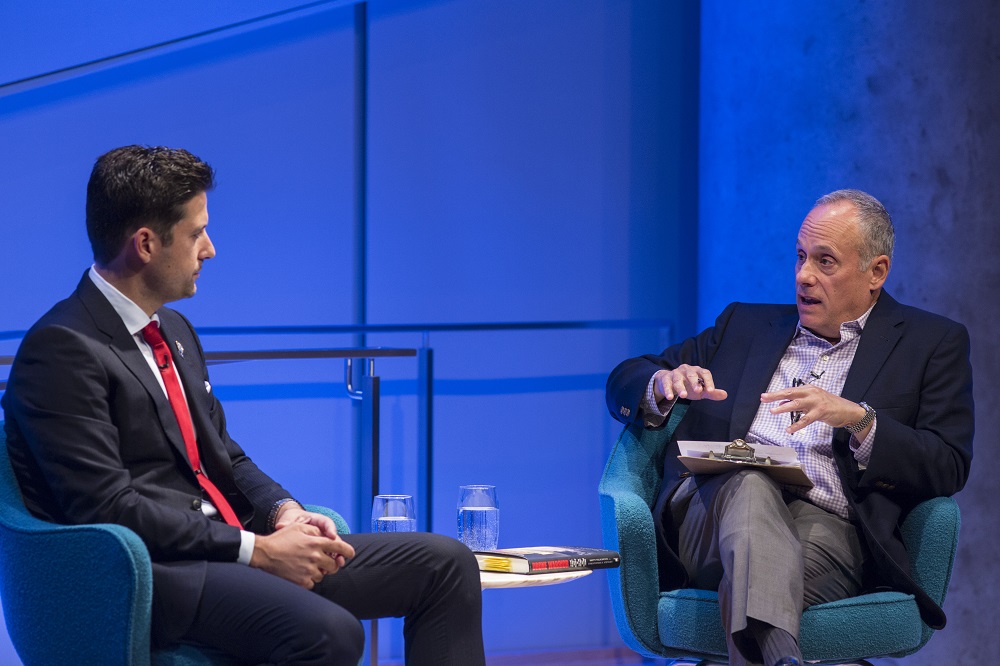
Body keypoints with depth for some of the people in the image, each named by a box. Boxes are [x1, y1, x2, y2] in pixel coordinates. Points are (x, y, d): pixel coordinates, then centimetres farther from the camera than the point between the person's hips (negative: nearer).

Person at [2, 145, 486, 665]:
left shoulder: (174, 330, 19)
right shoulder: (61, 350, -12)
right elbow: (109, 507, -19)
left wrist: (284, 513, 1)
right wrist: (256, 550, -18)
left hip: (234, 547, 10)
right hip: (150, 570, -10)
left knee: (446, 564, 2)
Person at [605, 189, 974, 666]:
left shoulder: (933, 343, 18)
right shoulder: (745, 324, 29)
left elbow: (949, 468, 4)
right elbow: (624, 384, 27)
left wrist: (858, 418, -12)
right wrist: (666, 383, 1)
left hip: (825, 529, -2)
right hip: (716, 509, 2)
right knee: (749, 482, -38)